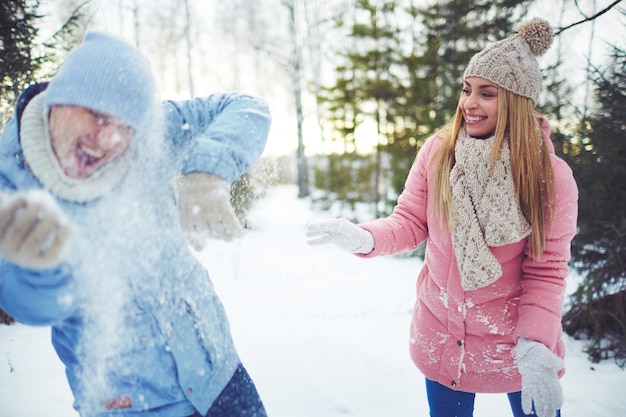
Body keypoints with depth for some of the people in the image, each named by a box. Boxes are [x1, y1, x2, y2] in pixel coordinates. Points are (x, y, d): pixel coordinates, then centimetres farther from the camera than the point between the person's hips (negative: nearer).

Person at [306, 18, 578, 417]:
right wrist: (363, 238, -26)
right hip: (443, 335, 2)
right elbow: (410, 222, -6)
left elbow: (546, 269, -11)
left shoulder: (552, 177, -14)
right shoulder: (437, 151, -10)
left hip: (515, 338, -1)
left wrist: (535, 350, -19)